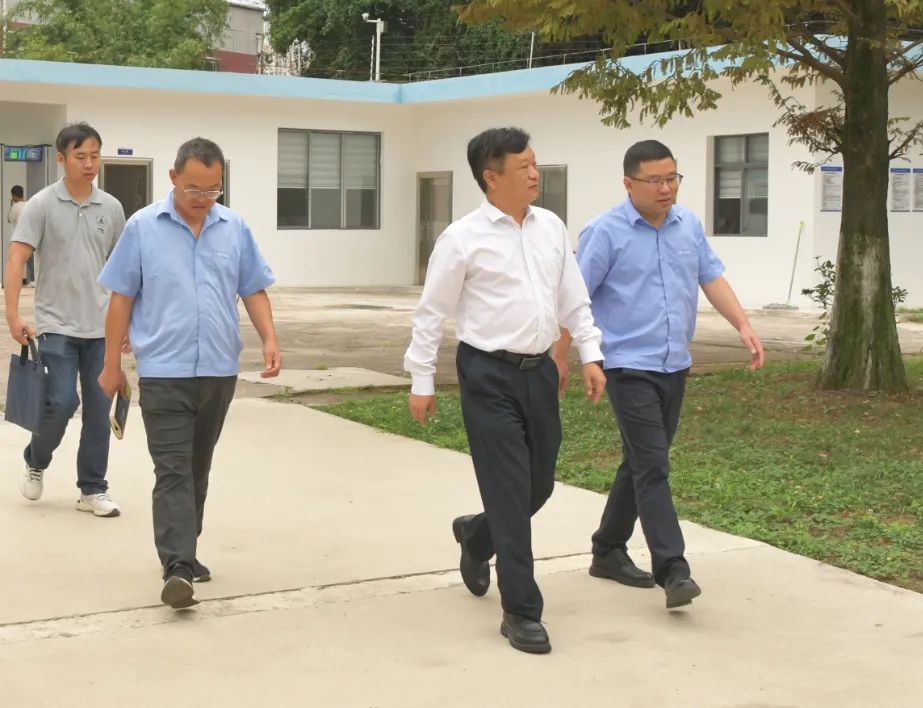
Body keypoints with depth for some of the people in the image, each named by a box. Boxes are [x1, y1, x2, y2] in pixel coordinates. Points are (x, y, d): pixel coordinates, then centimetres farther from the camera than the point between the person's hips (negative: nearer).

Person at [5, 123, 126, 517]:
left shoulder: (111, 208, 5)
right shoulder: (42, 205, -6)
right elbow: (16, 260, -10)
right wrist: (13, 316, -20)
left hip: (101, 327, 4)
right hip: (57, 326, -4)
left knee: (99, 409, 4)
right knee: (62, 402, -10)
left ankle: (93, 490, 14)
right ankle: (35, 462, 19)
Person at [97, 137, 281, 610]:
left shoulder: (234, 228, 5)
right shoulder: (143, 227, -2)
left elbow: (254, 291, 10)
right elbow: (121, 299, 1)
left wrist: (269, 339, -5)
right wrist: (112, 365, 3)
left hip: (219, 371, 4)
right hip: (164, 372, -3)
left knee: (198, 469, 14)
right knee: (173, 471, -9)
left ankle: (183, 552, 26)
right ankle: (177, 567, -15)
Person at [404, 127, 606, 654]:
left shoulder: (552, 228, 7)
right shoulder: (463, 238, -9)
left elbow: (575, 299, 14)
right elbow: (432, 312, -4)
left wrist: (591, 356, 7)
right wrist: (422, 382, -3)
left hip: (539, 371, 6)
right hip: (489, 375, -6)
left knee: (540, 485, 14)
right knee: (510, 491, -4)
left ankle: (477, 537, 45)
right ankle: (521, 611, 5)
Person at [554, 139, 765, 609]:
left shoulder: (689, 225, 8)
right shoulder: (606, 232, -10)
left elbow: (712, 278, 12)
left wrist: (744, 327, 0)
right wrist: (559, 360, -8)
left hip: (675, 366, 7)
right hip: (630, 367, -7)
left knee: (641, 464, 15)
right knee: (653, 468, -12)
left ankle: (608, 551, 28)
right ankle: (673, 570, -13)